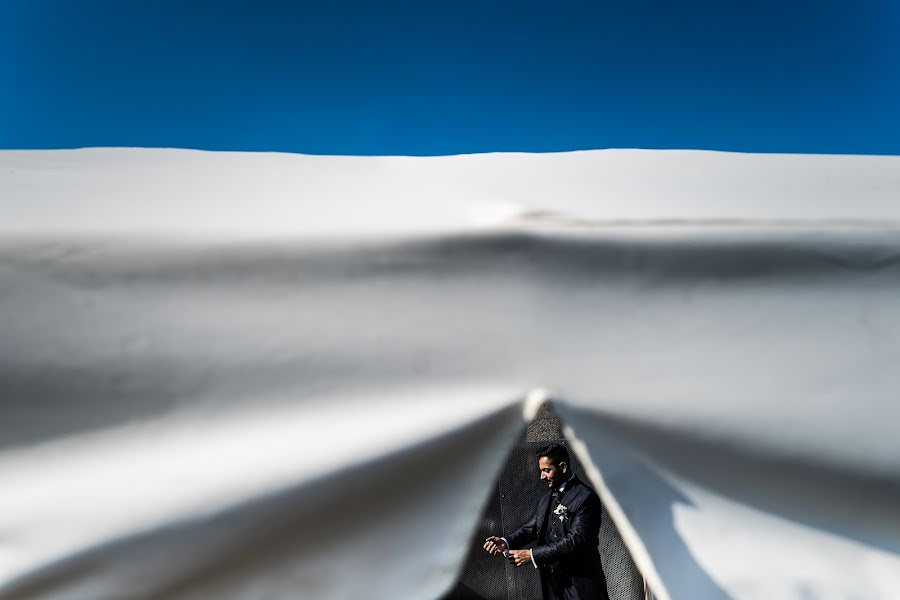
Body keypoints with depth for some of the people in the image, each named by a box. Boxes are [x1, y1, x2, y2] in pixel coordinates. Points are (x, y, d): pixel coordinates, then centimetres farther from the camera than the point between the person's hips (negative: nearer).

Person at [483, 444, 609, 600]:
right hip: (552, 582, 7)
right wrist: (506, 542, -10)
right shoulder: (547, 498, 11)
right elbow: (533, 527, 8)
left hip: (580, 586, -6)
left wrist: (532, 555, -23)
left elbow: (575, 541, -22)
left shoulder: (585, 497, -15)